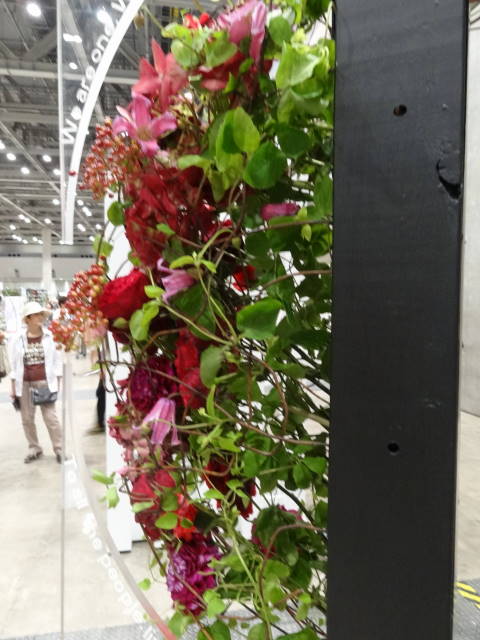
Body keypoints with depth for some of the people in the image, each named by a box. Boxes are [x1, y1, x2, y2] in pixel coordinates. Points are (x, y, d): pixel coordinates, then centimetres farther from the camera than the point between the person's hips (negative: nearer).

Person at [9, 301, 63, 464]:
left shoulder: (50, 336, -2)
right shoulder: (18, 339, 2)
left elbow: (57, 361, 1)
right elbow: (14, 364, 7)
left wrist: (57, 383, -3)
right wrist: (13, 388, 5)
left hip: (45, 382, -2)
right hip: (24, 384, 2)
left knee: (50, 417, -2)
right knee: (27, 419, 9)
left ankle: (59, 449, 9)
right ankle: (34, 449, 24)